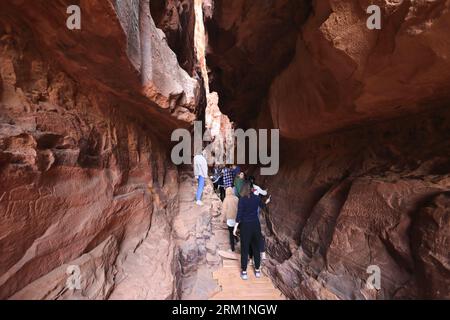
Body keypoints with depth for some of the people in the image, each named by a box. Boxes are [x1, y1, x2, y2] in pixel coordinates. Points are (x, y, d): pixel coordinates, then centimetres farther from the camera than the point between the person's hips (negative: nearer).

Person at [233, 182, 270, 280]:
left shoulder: (242, 199, -13)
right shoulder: (257, 198, -1)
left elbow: (239, 215, -15)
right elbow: (262, 205, 22)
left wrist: (235, 227, -8)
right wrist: (266, 202, 44)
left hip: (246, 225, -3)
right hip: (256, 224, 4)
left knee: (245, 249, 8)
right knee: (256, 247, 16)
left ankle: (244, 272, 17)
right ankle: (257, 270, 28)